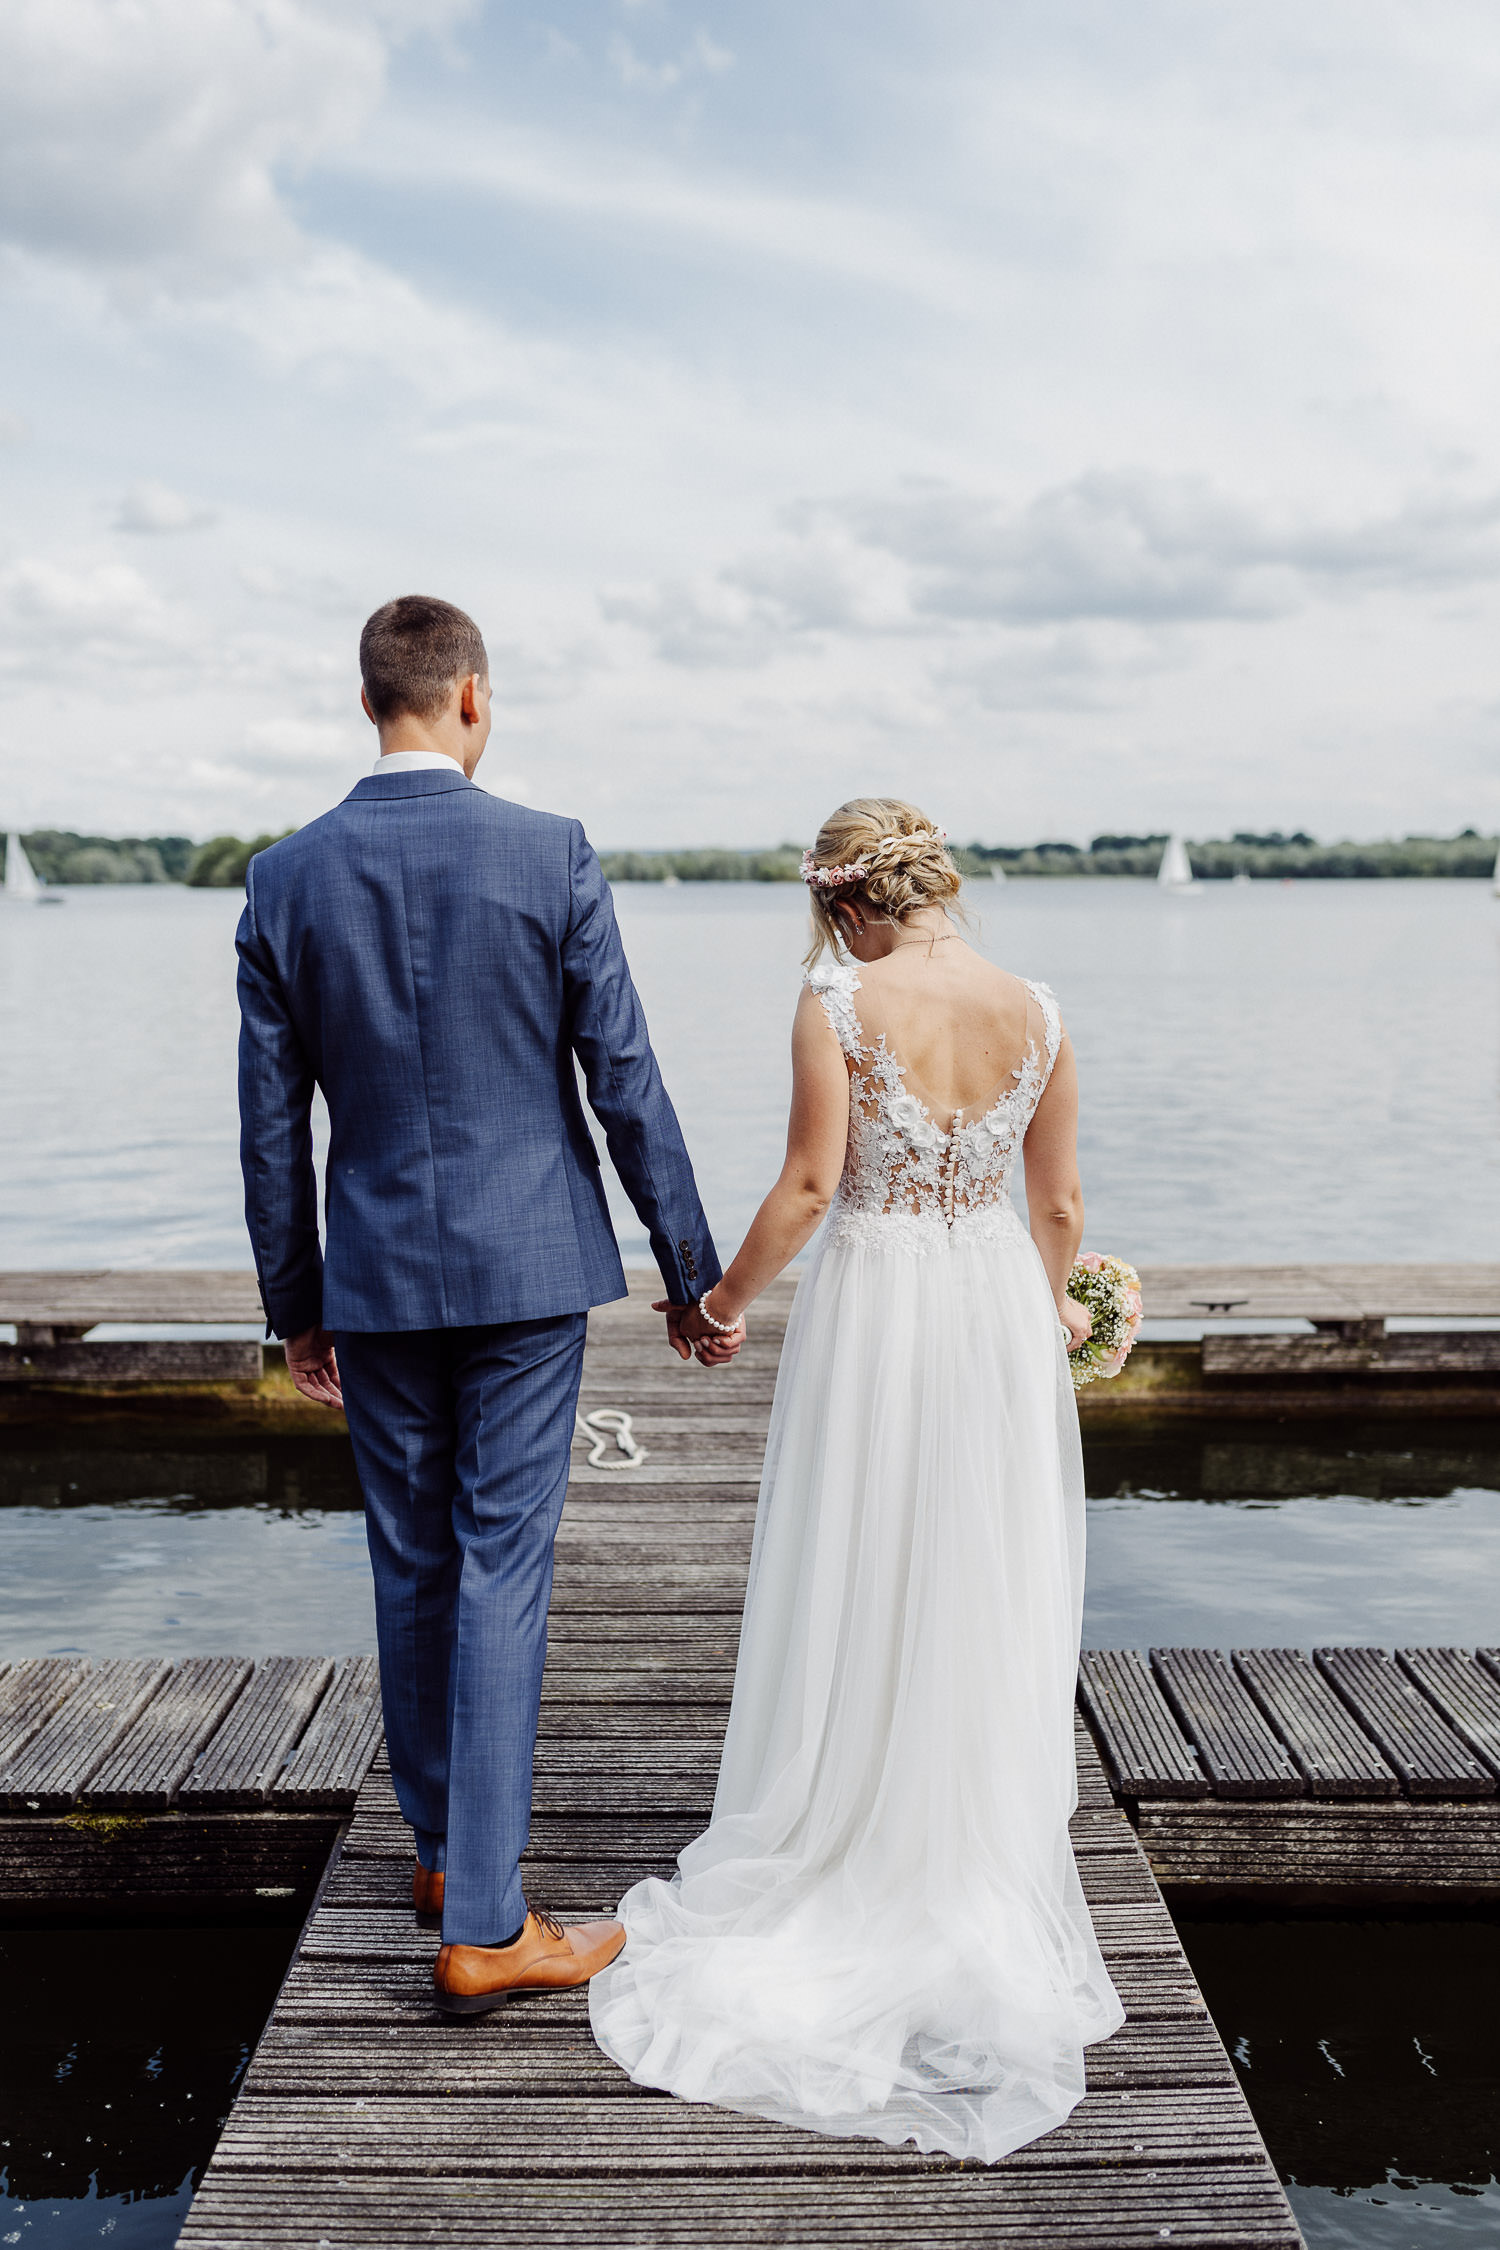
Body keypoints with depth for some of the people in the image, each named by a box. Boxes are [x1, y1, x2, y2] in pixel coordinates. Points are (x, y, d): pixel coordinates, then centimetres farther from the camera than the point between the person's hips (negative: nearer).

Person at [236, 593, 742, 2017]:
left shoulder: (286, 878, -1)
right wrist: (692, 1274, 2)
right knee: (504, 1571, 2)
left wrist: (294, 1305, 13)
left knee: (412, 1566, 17)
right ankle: (483, 1925, 7)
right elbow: (625, 1080, -7)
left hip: (375, 1274, 3)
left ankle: (441, 1846, 34)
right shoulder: (551, 857, -8)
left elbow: (271, 1121, 2)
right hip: (525, 1265, -3)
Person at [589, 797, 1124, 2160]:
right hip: (1000, 1299, 3)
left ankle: (842, 1858, 24)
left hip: (872, 1300, -3)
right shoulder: (1037, 1014, 0)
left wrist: (728, 1300, 1)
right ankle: (983, 1869, 26)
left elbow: (812, 1183, -14)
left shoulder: (838, 1004, -10)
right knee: (989, 1599, 14)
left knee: (858, 1591, 11)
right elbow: (1060, 1205, 4)